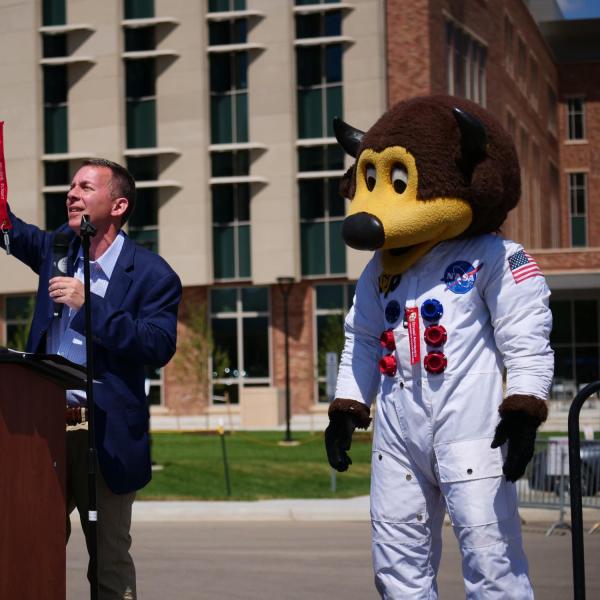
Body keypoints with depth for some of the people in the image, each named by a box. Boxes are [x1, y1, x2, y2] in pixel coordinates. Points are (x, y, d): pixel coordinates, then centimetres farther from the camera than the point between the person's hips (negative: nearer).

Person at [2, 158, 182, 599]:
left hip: (104, 435, -5)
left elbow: (158, 348, -16)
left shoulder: (152, 275, -7)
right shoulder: (58, 247, 11)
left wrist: (90, 305, -21)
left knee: (110, 563, 5)